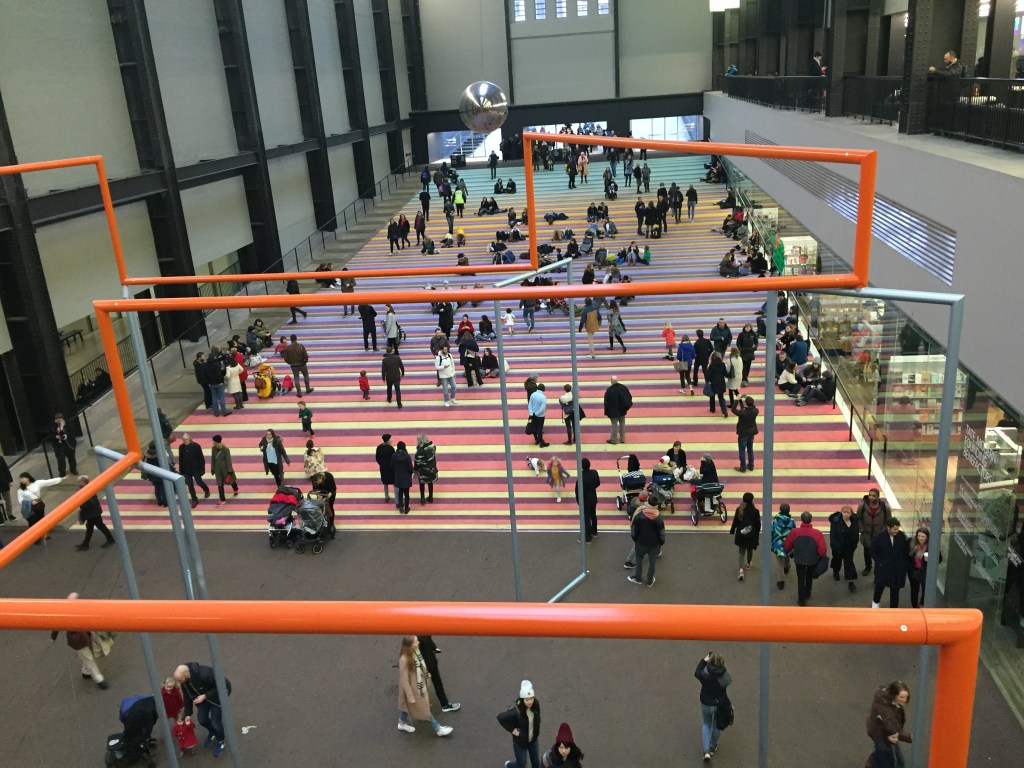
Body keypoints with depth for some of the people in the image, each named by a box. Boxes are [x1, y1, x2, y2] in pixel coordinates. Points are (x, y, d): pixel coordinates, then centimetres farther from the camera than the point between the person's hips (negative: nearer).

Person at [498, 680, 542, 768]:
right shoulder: (516, 711, -34)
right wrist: (512, 730, -20)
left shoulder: (536, 705, -17)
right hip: (520, 741, -4)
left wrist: (537, 729, 2)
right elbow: (500, 717, -24)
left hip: (533, 739, 4)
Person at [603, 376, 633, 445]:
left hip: (614, 411, -5)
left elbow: (606, 402, -16)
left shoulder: (609, 390, -23)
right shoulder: (623, 387, -8)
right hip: (623, 410, 5)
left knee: (614, 425, 5)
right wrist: (627, 406, 15)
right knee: (622, 423, 17)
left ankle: (613, 440, 17)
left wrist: (606, 412, -4)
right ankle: (622, 439, 28)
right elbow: (629, 397, 3)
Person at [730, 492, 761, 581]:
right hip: (751, 535, -1)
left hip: (741, 534, 1)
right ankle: (748, 564, 47)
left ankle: (741, 570, -8)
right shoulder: (755, 511, -15)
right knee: (750, 550, 24)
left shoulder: (739, 510, -12)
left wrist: (732, 531, 9)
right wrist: (757, 533, 11)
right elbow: (758, 524, -6)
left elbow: (735, 522, -5)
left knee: (741, 551, 9)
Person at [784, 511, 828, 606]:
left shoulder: (794, 532, -18)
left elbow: (787, 546, -6)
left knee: (801, 579, 17)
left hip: (799, 559, -1)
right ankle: (807, 594, 44)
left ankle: (801, 599, 21)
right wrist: (821, 557, 4)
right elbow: (822, 550, -19)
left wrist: (790, 551, 17)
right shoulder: (817, 533, -22)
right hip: (813, 560, 1)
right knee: (809, 577, 27)